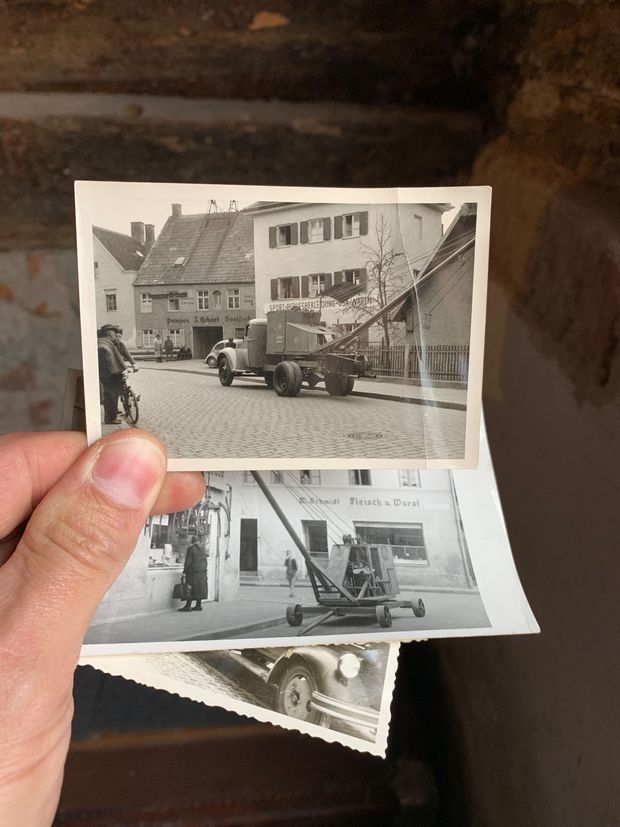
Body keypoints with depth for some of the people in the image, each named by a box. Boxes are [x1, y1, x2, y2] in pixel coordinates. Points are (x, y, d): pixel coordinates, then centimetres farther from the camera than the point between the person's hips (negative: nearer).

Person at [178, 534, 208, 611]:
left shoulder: (191, 548, -11)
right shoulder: (202, 547, 9)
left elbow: (188, 562, -12)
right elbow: (205, 560, 13)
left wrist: (185, 572, -6)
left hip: (193, 571, -7)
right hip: (202, 570, 7)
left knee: (190, 588, -2)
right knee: (200, 587, 10)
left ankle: (188, 606, 0)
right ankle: (198, 605, 14)